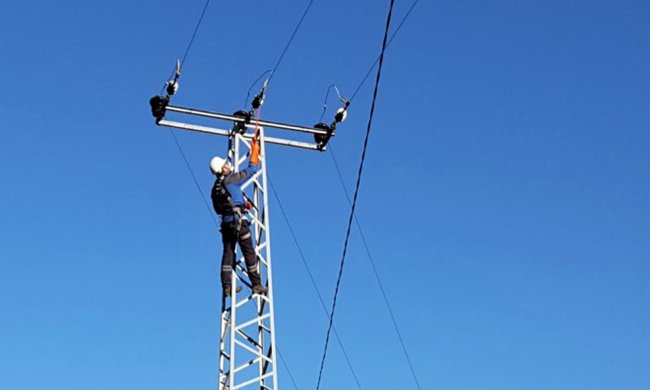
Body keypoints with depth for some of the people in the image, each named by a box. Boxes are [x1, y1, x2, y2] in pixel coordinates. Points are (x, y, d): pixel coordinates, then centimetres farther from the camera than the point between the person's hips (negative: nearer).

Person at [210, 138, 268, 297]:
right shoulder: (231, 179, -9)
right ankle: (256, 285, 1)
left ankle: (227, 287, 5)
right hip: (238, 221, -7)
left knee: (228, 254, 7)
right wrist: (255, 150, 6)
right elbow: (251, 169, -4)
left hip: (225, 222, 7)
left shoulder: (215, 187, 13)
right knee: (249, 253, -1)